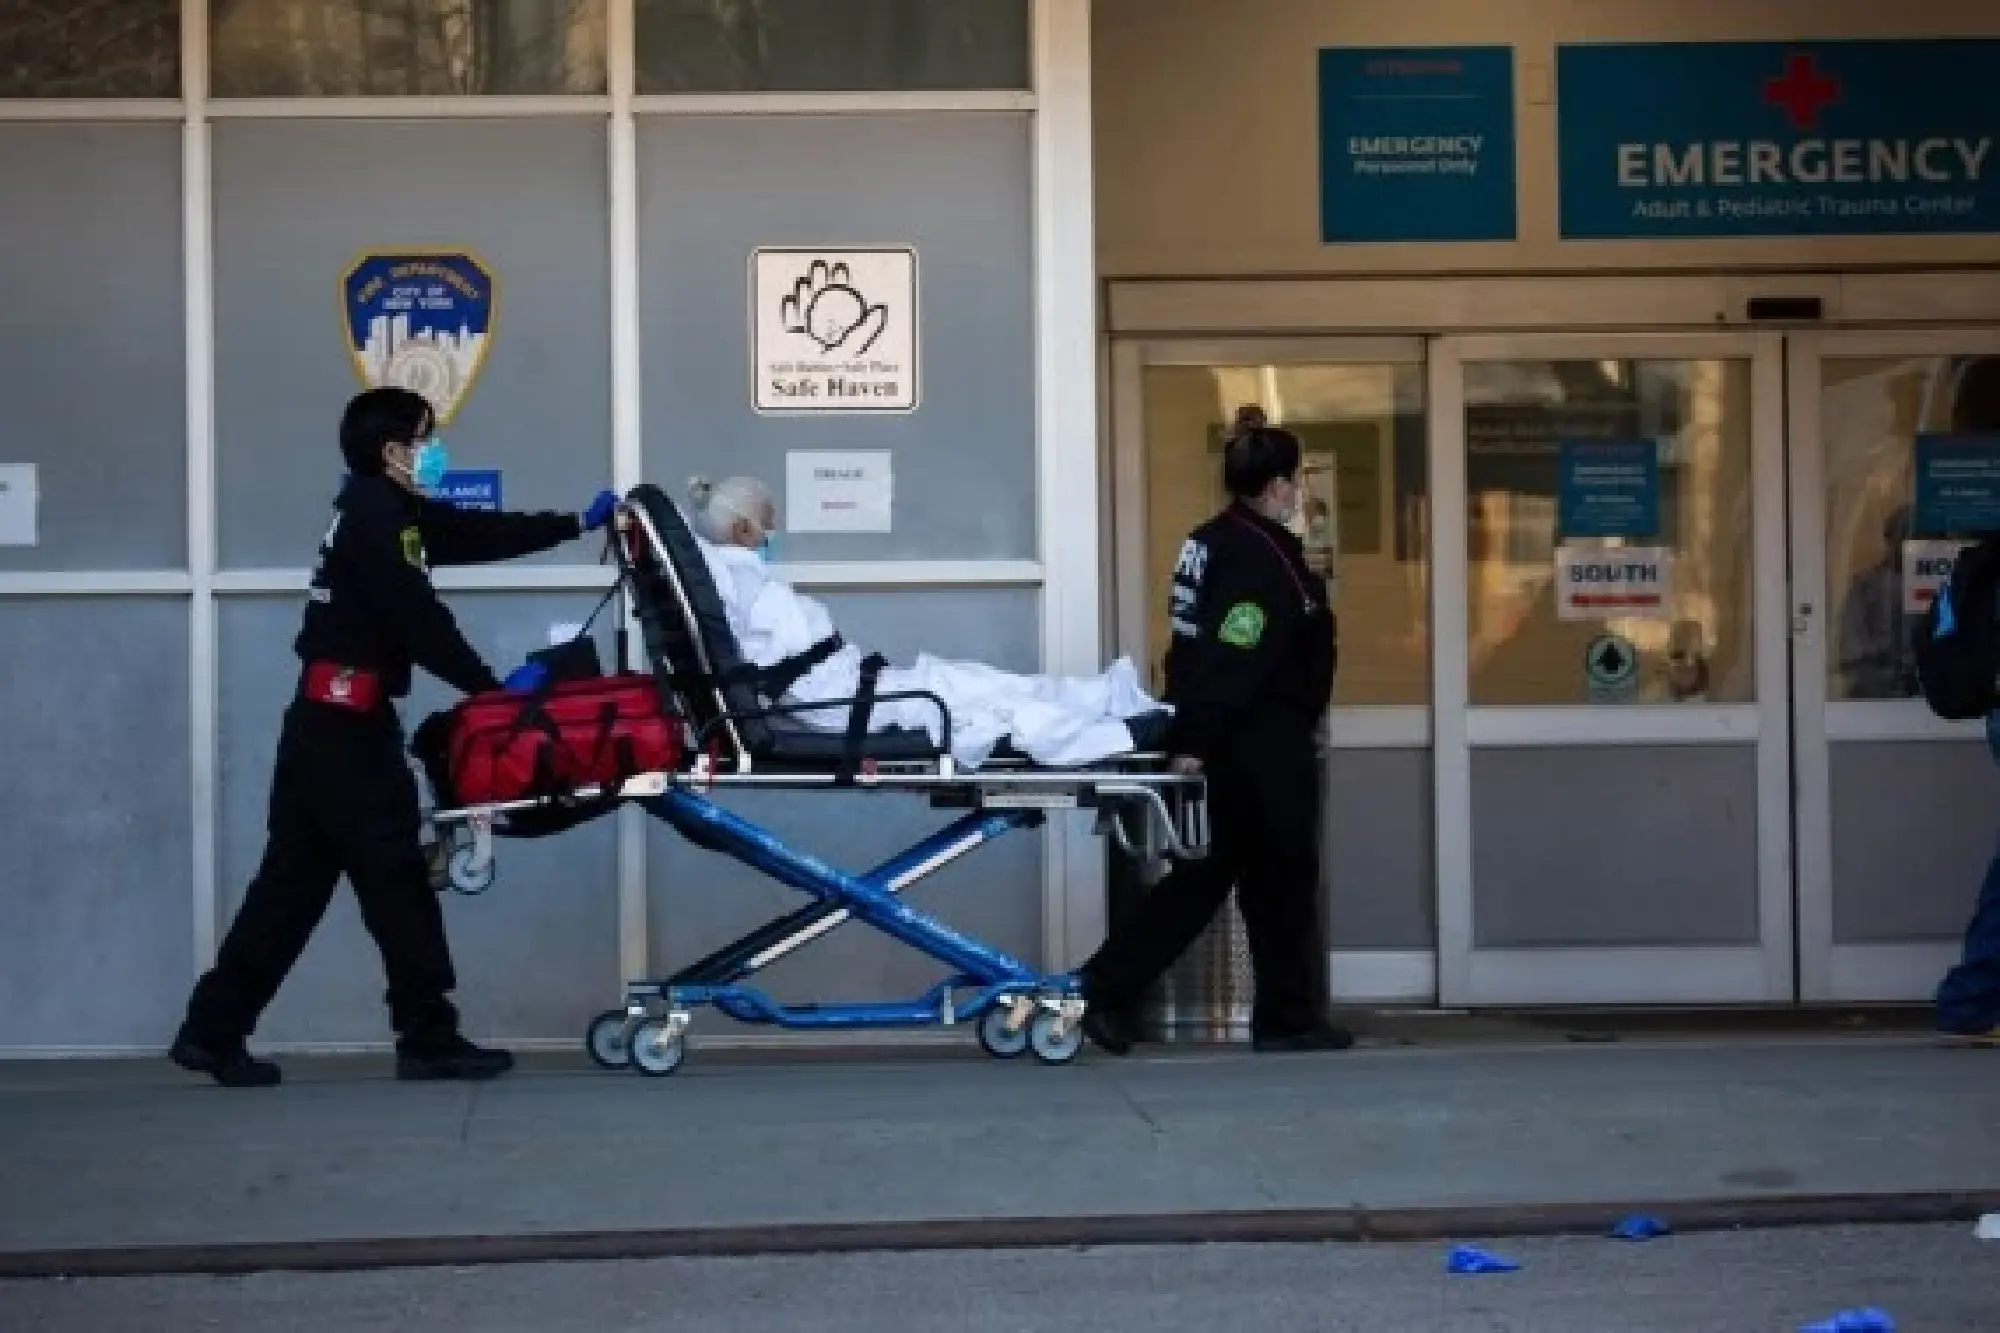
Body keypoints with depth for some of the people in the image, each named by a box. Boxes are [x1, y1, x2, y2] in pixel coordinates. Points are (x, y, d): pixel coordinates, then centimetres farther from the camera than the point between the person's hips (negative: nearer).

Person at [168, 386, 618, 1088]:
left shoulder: (389, 513, 16)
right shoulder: (373, 516, -13)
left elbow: (482, 534, 22)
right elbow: (417, 619, -17)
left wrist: (579, 523, 24)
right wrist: (490, 686, -11)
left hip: (328, 720, 10)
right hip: (347, 723, -10)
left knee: (294, 879, 10)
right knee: (395, 878, -4)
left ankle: (212, 1030, 11)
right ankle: (430, 1039, 1)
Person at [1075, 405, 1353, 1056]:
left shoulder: (1213, 541, 13)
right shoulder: (1263, 556, -16)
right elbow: (1231, 656, -24)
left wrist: (1193, 735, 18)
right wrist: (1196, 741, -26)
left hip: (1228, 740, 9)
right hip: (1264, 745, -9)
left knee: (1211, 870, 12)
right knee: (1282, 876, 4)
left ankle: (1106, 987, 6)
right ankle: (1289, 1018, 14)